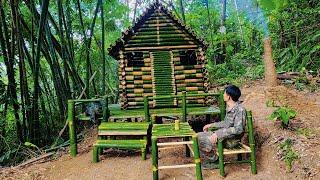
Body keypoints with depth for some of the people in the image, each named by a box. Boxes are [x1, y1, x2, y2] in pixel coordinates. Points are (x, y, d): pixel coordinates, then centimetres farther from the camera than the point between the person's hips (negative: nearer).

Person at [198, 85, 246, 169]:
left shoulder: (239, 109, -21)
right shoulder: (229, 107, 8)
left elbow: (238, 129, -29)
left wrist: (218, 133, -32)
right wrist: (211, 125, 13)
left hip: (232, 139, -9)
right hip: (225, 134, 9)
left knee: (202, 139, -18)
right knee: (200, 136, 2)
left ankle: (214, 161, 4)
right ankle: (207, 162, 11)